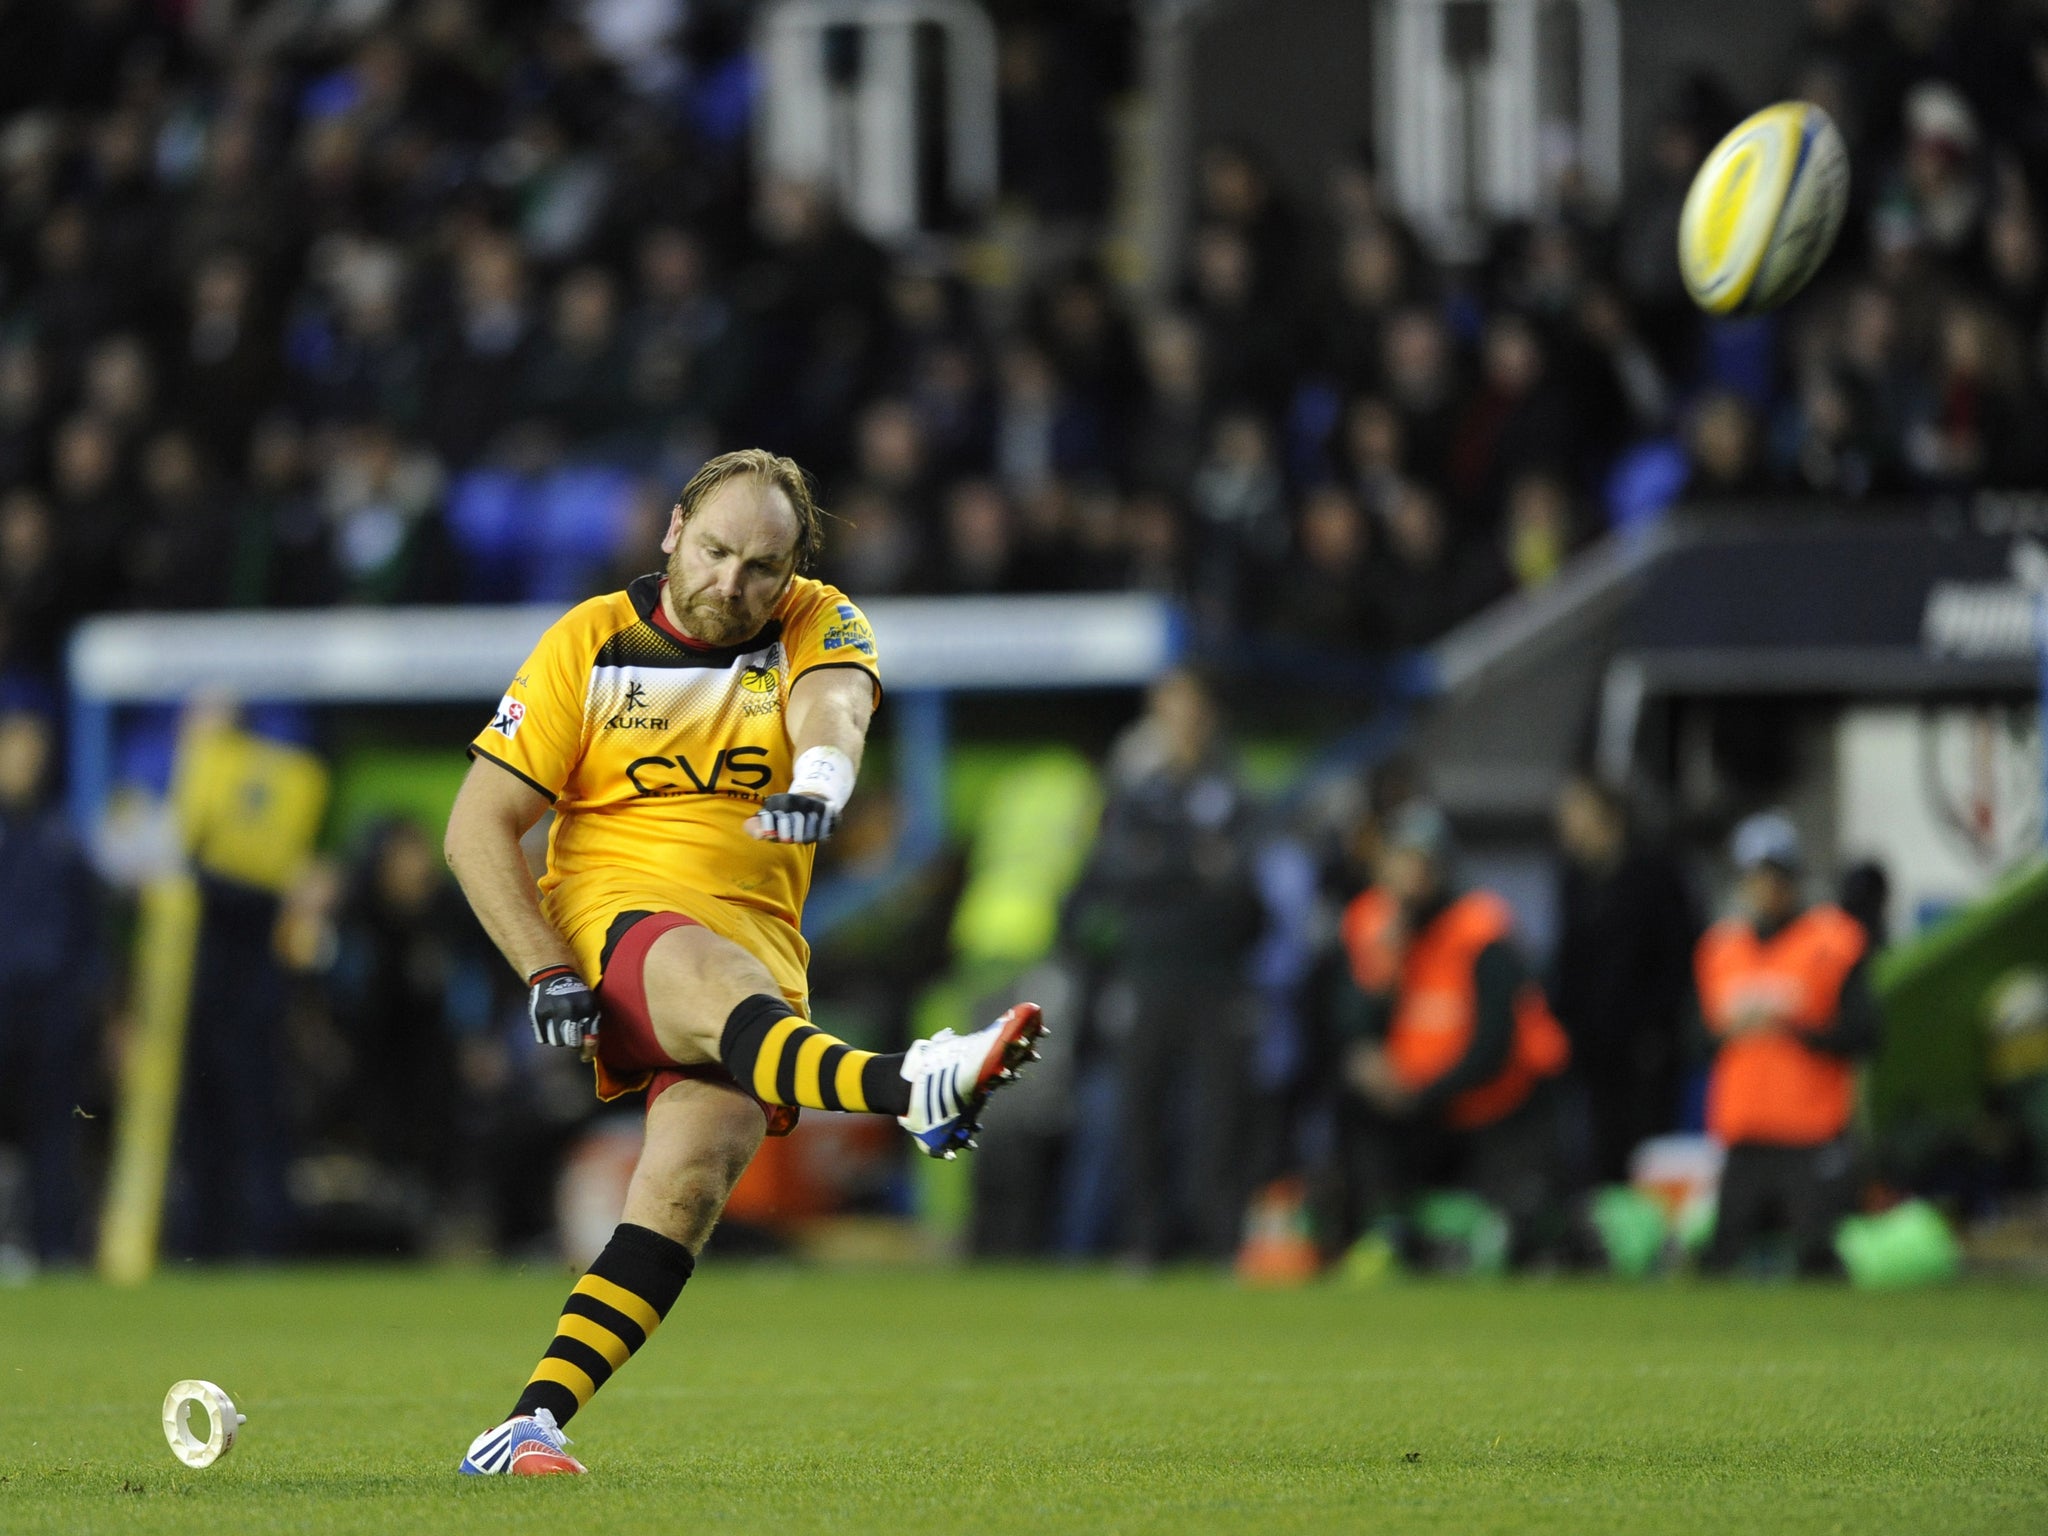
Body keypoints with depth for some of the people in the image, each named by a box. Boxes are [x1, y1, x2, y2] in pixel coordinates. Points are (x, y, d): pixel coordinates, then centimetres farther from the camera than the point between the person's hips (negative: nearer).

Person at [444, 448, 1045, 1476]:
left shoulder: (816, 626, 7)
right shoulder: (591, 642, 3)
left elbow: (832, 705, -18)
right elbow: (478, 825, 2)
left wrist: (820, 776, -43)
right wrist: (548, 972, -10)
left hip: (757, 944, 3)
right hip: (613, 916, -3)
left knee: (693, 1172, -21)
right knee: (725, 991, -37)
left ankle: (536, 1419, -25)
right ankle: (912, 1089, -66)